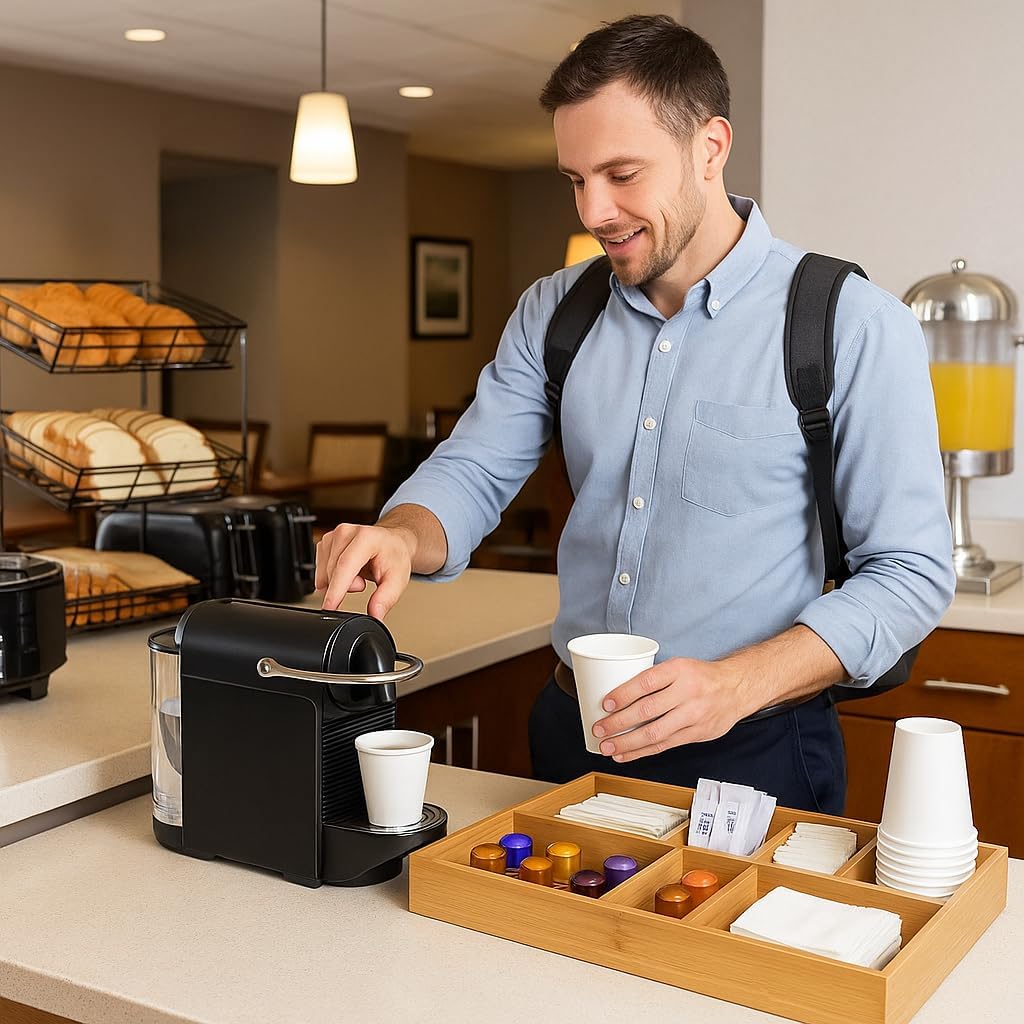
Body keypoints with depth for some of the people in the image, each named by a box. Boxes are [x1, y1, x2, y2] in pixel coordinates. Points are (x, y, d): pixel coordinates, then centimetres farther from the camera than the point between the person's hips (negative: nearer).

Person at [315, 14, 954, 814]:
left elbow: (910, 570, -13)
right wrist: (401, 537, -23)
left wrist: (738, 683, -26)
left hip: (752, 753, -4)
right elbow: (473, 473, 0)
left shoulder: (853, 326, -13)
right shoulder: (554, 312, 2)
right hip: (573, 735, 5)